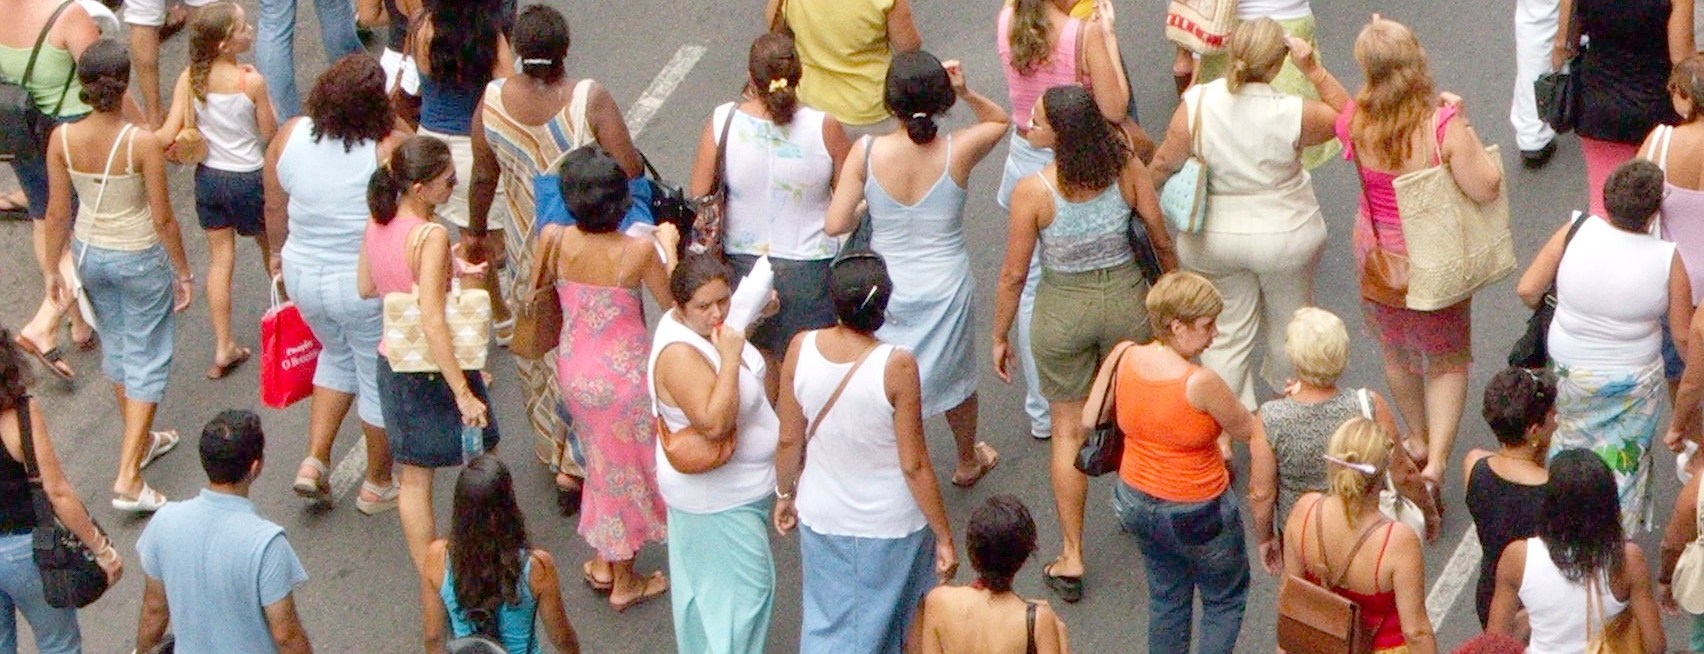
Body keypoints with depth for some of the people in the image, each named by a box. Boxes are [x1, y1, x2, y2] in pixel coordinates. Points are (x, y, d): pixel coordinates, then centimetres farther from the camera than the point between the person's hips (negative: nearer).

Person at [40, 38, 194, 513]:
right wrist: (183, 271, -3)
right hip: (140, 258, -5)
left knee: (116, 344, 26)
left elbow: (57, 213, -5)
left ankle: (140, 441, 46)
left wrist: (52, 268, 10)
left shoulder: (62, 139, -15)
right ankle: (128, 478, 2)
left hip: (90, 254, 5)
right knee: (147, 359, 7)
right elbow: (162, 218, -17)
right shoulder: (142, 143, -26)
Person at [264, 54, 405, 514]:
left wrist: (279, 253, 21)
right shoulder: (389, 149, -23)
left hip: (304, 277, 5)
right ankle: (378, 485, 33)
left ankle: (314, 460, 24)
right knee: (380, 379, 17)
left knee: (338, 355, 31)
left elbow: (274, 208, 4)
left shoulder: (289, 136, -9)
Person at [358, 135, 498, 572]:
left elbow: (365, 288, 11)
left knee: (414, 478, 16)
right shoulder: (430, 237, -27)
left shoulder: (377, 225, -4)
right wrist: (464, 393, -28)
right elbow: (432, 323, -30)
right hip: (435, 369, -7)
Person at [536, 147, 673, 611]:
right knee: (627, 468, 17)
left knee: (604, 461, 27)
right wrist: (668, 246, 2)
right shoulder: (638, 251, -26)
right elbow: (673, 303, -10)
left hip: (573, 367, 4)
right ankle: (624, 582, 32)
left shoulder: (553, 239, -18)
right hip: (622, 373, -4)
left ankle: (602, 563, 40)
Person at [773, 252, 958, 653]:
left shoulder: (801, 349, -16)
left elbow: (789, 441, -3)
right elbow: (914, 466, -20)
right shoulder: (896, 367, -26)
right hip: (890, 525, -3)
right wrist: (944, 537, -8)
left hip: (822, 517, 3)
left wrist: (785, 493, 16)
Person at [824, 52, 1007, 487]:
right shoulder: (958, 152, -18)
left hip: (887, 290, -1)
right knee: (956, 377, 26)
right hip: (946, 288, 1)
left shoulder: (866, 153, -19)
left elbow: (835, 224, -16)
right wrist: (966, 93, -12)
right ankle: (968, 461, 50)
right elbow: (999, 120, 4)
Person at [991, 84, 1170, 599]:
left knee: (1068, 430, 13)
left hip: (1064, 308, -2)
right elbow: (1160, 233, -4)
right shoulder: (1125, 166, -16)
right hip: (1126, 298, 2)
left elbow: (1013, 274, -13)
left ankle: (1071, 556, 18)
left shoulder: (1033, 191, -23)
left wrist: (1000, 336, 2)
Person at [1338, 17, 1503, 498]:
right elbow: (1486, 188, -26)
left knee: (1396, 351, 27)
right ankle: (1437, 458, 5)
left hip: (1377, 254, 3)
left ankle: (1418, 440, 46)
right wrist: (1462, 124, -19)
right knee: (1449, 358, 17)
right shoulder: (1443, 126, -29)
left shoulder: (1356, 123, -20)